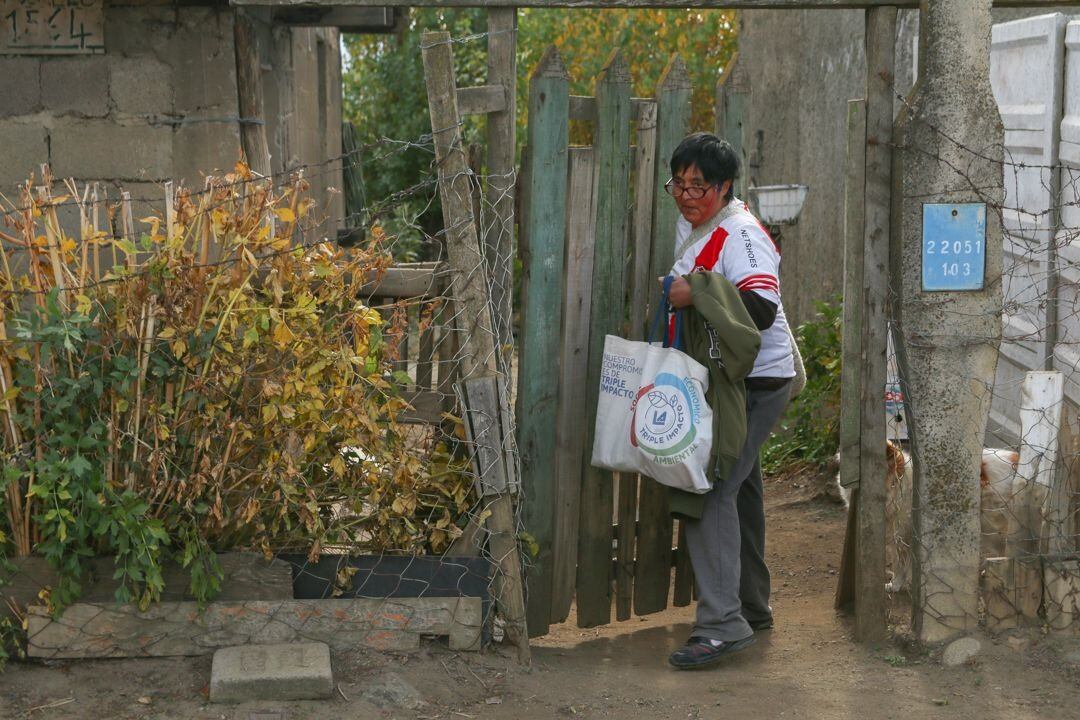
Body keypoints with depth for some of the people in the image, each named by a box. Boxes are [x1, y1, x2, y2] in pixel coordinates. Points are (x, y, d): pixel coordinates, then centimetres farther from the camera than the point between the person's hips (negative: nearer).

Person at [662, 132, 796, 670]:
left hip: (756, 383, -11)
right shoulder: (689, 226, 11)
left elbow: (762, 310, -30)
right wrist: (676, 292, 12)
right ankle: (752, 608, 32)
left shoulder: (741, 234, -18)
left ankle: (722, 624, -19)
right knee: (737, 491, 19)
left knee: (711, 491, -19)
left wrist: (696, 295, -30)